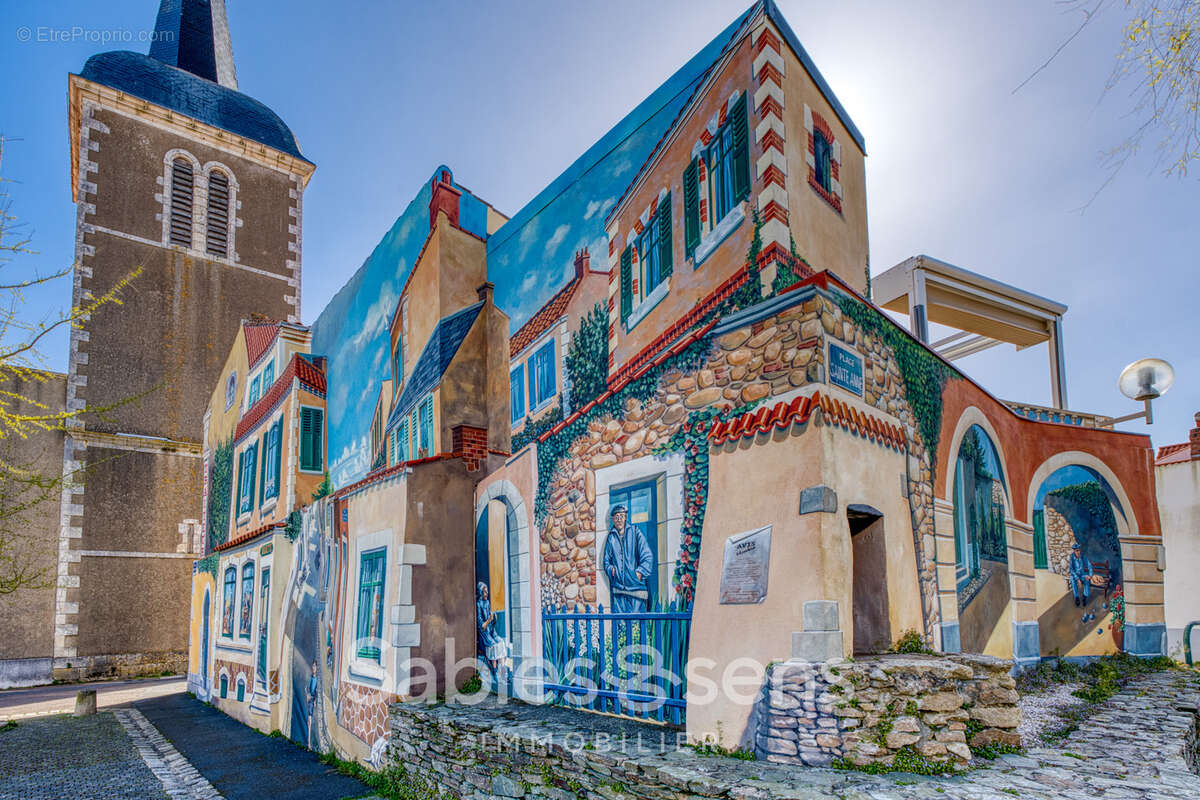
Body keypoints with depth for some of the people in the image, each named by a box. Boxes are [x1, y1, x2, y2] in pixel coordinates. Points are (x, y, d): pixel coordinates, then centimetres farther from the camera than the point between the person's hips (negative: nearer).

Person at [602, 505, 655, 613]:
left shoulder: (635, 532, 5)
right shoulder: (611, 537, 13)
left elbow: (647, 556, 1)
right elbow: (606, 560, 20)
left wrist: (640, 572, -8)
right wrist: (610, 569, 1)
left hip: (635, 585, -2)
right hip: (618, 586, 2)